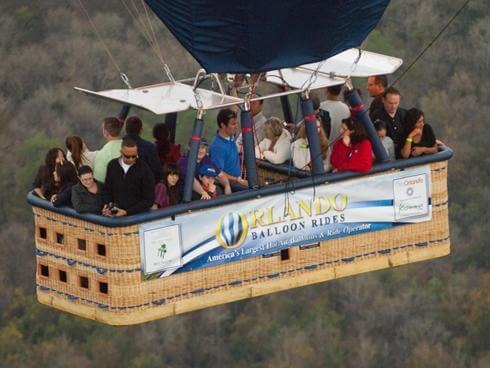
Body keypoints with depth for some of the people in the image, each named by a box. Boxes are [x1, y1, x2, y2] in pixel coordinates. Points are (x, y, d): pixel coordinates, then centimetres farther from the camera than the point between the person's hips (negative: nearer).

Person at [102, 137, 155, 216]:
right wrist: (106, 205, 1)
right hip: (115, 214, 3)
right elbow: (107, 190, 20)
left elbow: (148, 200, -4)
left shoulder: (144, 169, -4)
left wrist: (127, 212, -12)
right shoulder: (112, 165, 8)